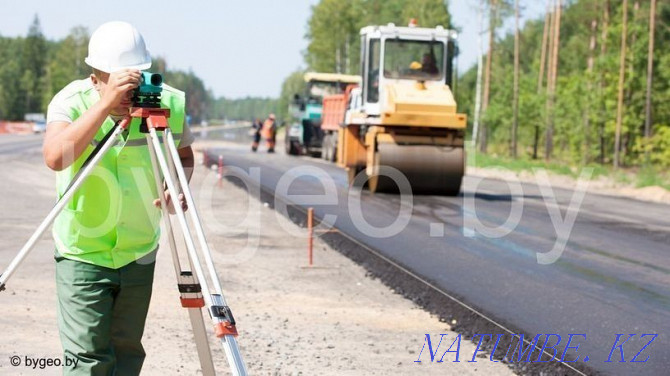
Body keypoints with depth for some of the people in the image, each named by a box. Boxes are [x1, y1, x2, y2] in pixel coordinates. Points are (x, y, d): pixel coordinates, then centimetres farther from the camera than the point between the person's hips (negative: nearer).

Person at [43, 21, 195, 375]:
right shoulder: (71, 101, -18)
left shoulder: (169, 103, -10)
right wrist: (106, 104, -44)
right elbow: (55, 157, -38)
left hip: (140, 252, 4)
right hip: (82, 253, -3)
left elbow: (184, 154, 10)